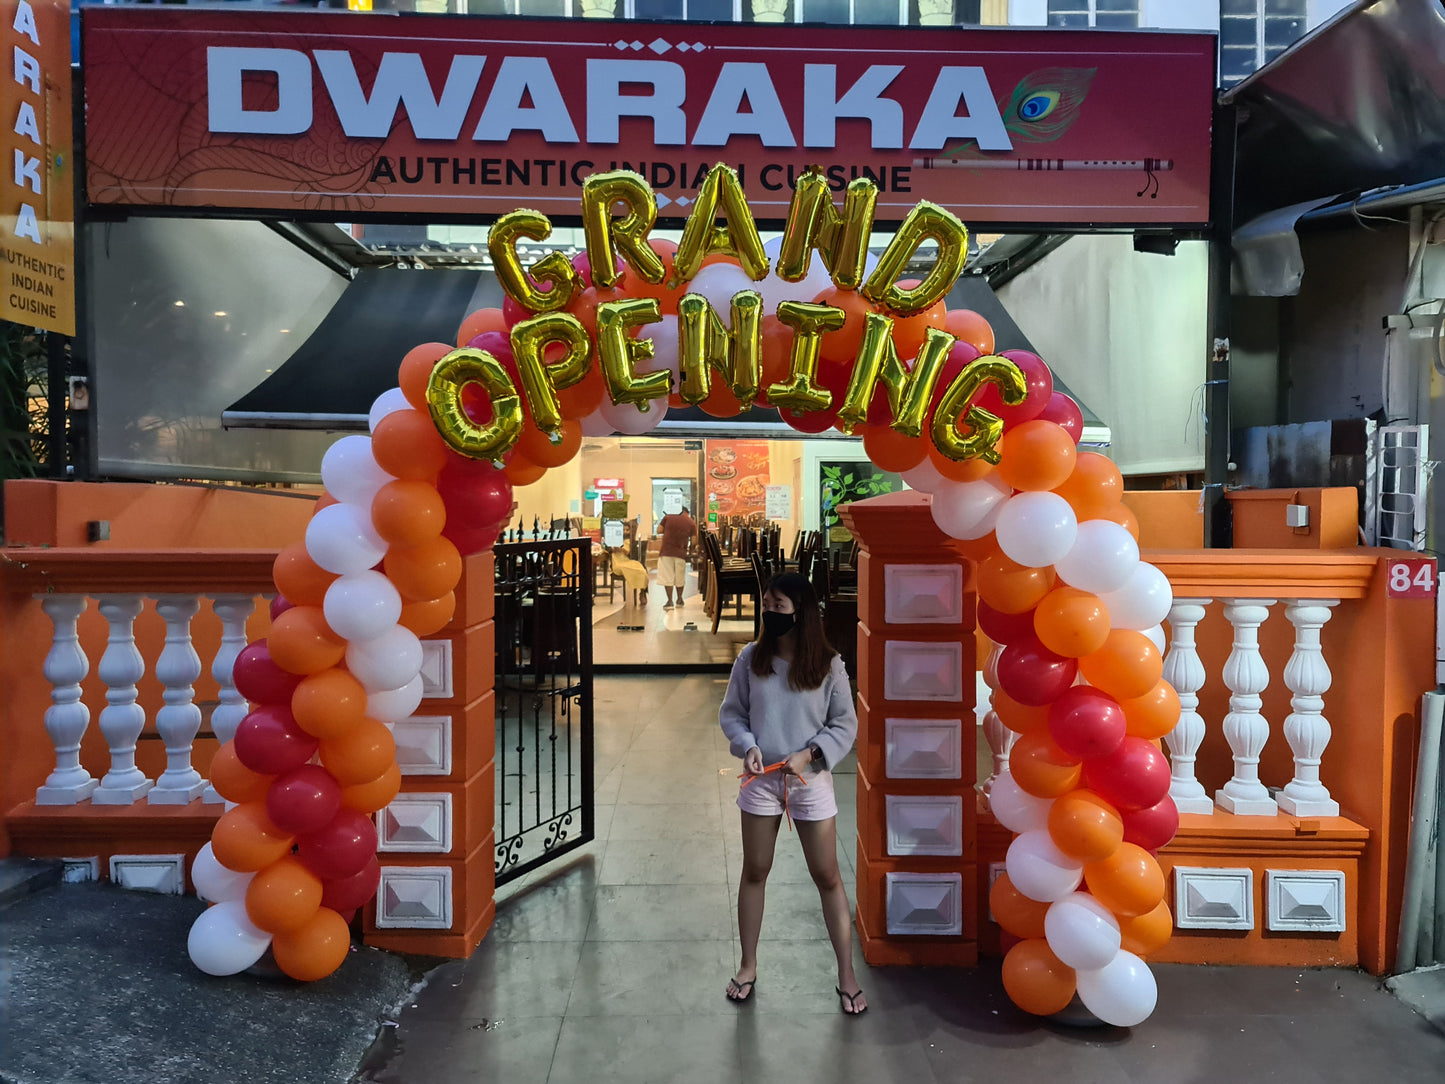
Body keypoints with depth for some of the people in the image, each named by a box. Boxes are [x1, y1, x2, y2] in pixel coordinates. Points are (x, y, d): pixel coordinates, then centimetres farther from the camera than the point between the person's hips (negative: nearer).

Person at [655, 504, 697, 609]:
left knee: (667, 577, 0)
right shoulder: (691, 523, 2)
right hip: (681, 553, 1)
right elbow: (693, 541, 2)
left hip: (666, 552, -1)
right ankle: (679, 600, 25)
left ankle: (670, 601, -5)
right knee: (679, 578, 15)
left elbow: (659, 530, 4)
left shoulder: (668, 517, 4)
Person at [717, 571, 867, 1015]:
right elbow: (731, 712, 3)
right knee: (754, 872, 13)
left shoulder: (828, 665, -10)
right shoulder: (751, 658, -5)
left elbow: (845, 725, -4)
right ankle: (748, 965, 32)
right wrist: (747, 745, -15)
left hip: (811, 779, -2)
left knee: (827, 877, 7)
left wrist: (808, 754, -16)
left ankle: (846, 975, 22)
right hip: (761, 779, 2)